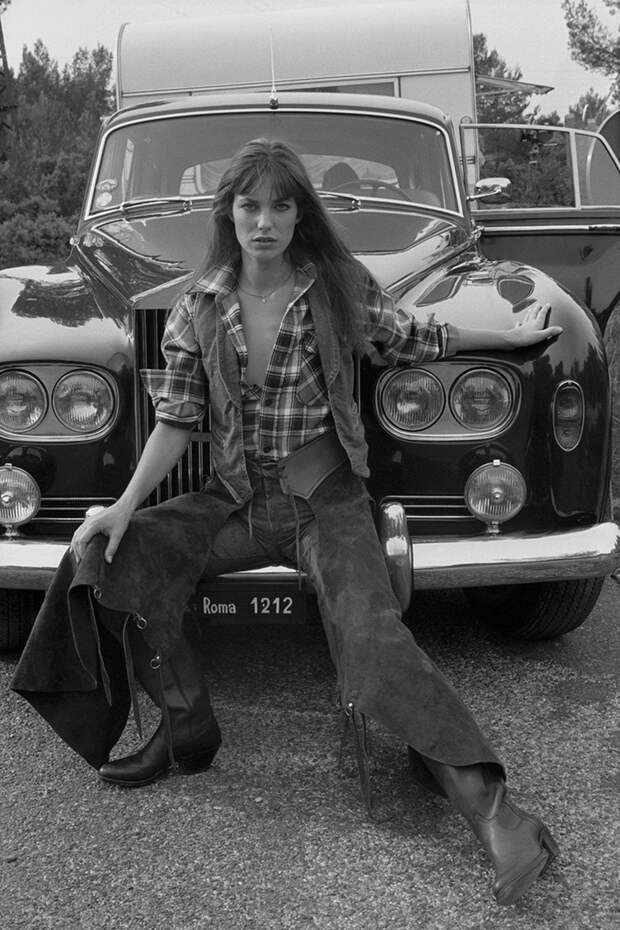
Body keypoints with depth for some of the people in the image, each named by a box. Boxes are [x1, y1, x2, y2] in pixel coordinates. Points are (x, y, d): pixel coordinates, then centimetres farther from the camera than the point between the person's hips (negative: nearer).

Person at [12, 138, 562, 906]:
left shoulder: (341, 289, -4)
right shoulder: (199, 310, 1)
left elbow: (414, 343, 13)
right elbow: (175, 421, 1)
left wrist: (514, 334, 19)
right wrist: (126, 507, -11)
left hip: (326, 501, -3)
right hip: (234, 499, 3)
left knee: (374, 642, -25)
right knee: (109, 561, -16)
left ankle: (498, 819, -23)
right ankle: (188, 732, 1)